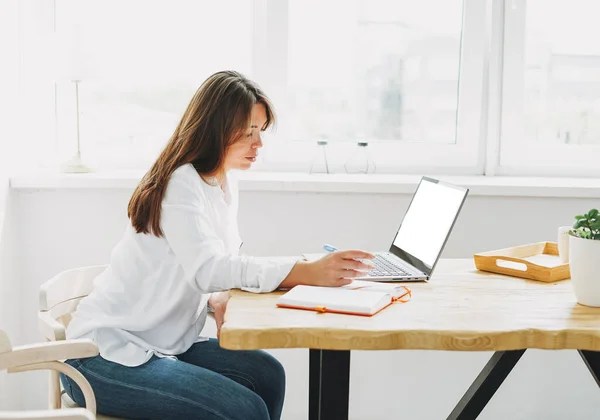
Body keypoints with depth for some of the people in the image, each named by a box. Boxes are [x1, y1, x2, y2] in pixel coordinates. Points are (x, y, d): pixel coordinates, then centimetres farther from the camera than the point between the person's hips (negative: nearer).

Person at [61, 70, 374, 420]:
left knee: (266, 375, -10)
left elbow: (223, 267, 11)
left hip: (165, 346, 8)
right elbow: (207, 269, -35)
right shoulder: (181, 184, -20)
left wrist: (220, 299, -13)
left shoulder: (225, 184, 7)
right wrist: (309, 272, -42)